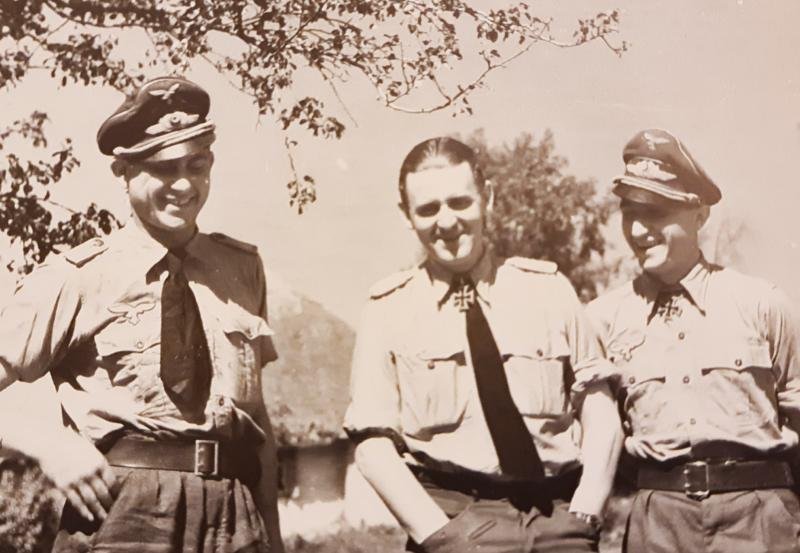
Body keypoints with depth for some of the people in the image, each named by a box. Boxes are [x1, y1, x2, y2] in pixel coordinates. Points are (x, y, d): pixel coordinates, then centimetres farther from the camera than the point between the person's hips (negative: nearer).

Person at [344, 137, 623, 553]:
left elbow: (601, 416, 7)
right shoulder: (389, 310, 3)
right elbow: (372, 443, -1)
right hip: (456, 518, -1)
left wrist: (582, 516, -4)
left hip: (556, 517, 1)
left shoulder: (548, 289, 6)